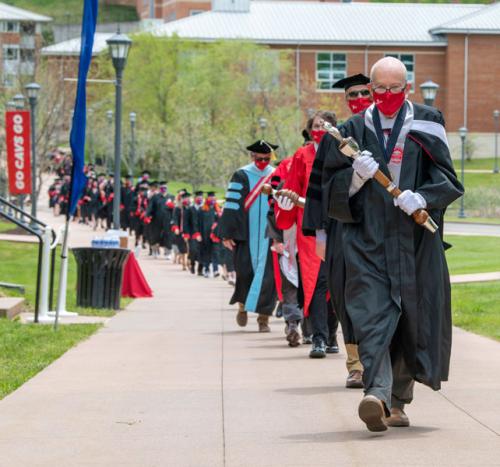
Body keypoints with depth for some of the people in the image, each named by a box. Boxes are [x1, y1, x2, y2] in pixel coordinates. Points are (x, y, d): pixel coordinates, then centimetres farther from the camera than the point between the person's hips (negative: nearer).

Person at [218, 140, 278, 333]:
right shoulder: (241, 176, 2)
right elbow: (231, 206, 0)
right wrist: (227, 234, -6)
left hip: (269, 235, 1)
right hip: (246, 235, -1)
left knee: (267, 275, -4)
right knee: (245, 272, -1)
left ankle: (263, 317, 1)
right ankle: (242, 304, 27)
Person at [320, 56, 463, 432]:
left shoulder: (426, 126, 6)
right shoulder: (355, 131, 10)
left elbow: (446, 178, 1)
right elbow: (332, 187, 9)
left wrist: (422, 197, -19)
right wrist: (357, 175, -12)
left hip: (415, 241, 0)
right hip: (368, 237, 0)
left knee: (412, 317, 3)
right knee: (372, 314, -15)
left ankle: (398, 400, 17)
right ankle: (377, 393, -29)